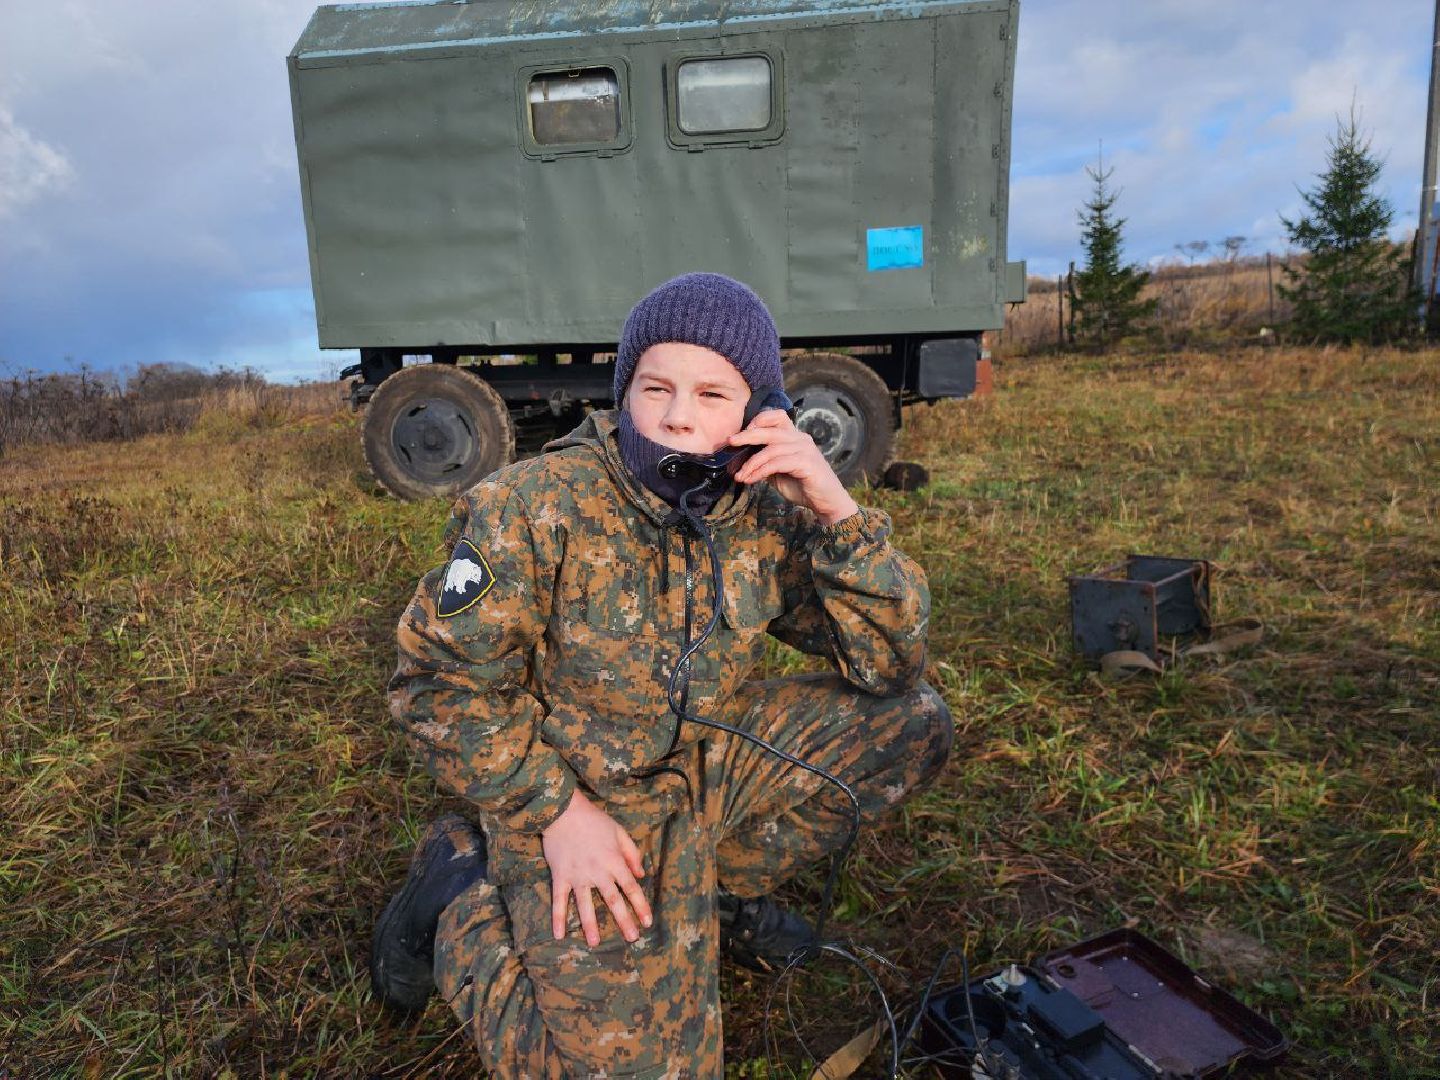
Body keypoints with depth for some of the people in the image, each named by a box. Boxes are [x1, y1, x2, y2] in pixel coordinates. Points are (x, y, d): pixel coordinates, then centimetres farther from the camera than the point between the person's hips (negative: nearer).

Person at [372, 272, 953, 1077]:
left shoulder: (767, 515, -9)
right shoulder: (537, 506, -21)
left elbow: (892, 664, -11)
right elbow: (442, 679, -15)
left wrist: (839, 514, -25)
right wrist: (556, 810, -20)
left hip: (713, 765, 5)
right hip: (577, 801, -5)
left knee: (912, 723, -3)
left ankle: (721, 888, 12)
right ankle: (461, 895, 13)